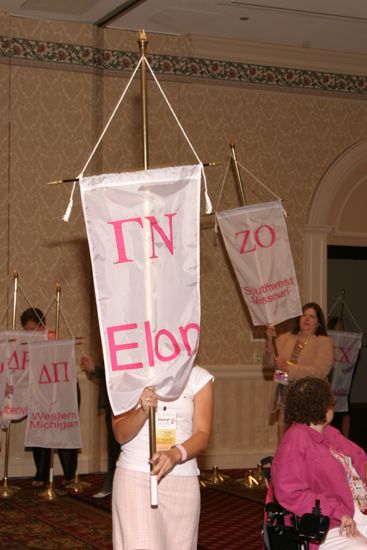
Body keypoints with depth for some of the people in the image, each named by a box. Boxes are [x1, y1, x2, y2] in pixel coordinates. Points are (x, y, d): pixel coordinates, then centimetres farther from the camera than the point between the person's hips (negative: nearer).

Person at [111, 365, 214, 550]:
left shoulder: (198, 378, 5)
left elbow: (203, 434, -3)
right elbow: (120, 434, -1)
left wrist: (176, 454, -23)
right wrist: (143, 411, -20)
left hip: (183, 479, 2)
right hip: (134, 477, -2)